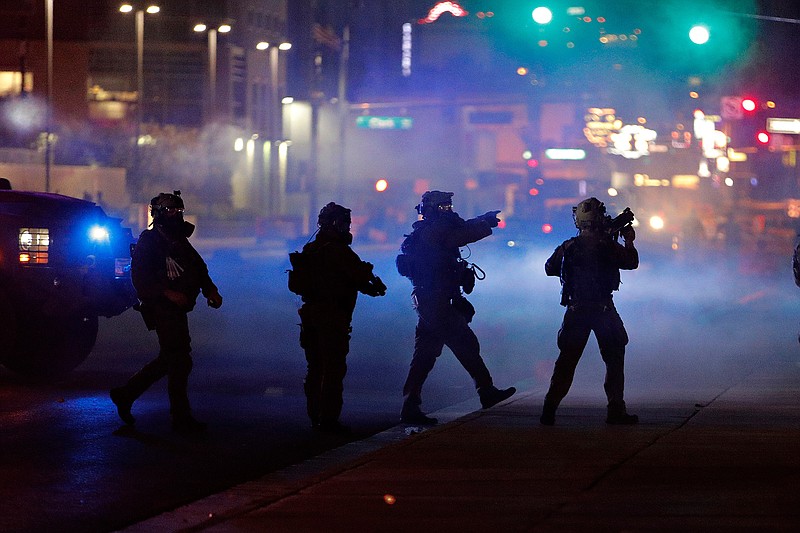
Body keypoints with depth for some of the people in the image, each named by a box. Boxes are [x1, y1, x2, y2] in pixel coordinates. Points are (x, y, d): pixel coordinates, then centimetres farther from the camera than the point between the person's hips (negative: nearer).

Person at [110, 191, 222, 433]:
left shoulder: (180, 241, 17)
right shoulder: (149, 241, -8)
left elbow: (199, 269, 19)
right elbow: (140, 277, -16)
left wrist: (211, 291, 2)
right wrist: (168, 293, -25)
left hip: (177, 309, 9)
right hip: (162, 309, -9)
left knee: (168, 360, 15)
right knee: (179, 361, -8)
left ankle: (125, 394, 26)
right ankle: (181, 418, -2)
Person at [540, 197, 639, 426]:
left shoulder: (568, 247, 0)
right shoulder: (607, 246, -9)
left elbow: (550, 268, 12)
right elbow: (631, 262, 4)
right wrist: (629, 240, 20)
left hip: (576, 311, 3)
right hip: (603, 310, -3)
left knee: (567, 360, 10)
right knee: (614, 359, 10)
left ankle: (549, 409, 5)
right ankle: (616, 411, 8)